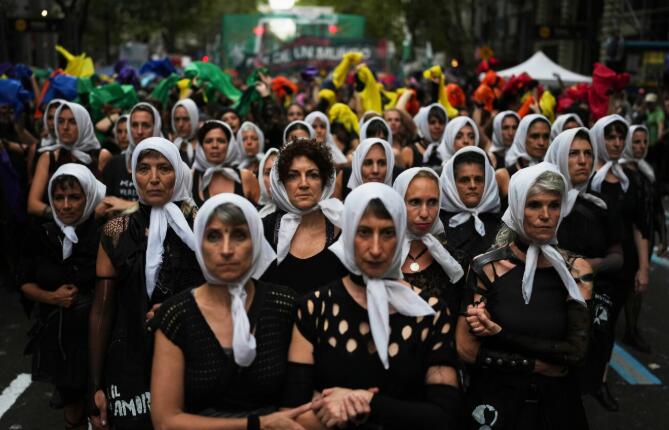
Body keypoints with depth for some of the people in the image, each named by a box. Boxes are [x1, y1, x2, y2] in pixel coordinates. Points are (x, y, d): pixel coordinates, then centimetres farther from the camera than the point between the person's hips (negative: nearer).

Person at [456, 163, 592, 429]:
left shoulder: (576, 269, -5)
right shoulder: (486, 268, -11)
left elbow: (577, 351, -13)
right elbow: (466, 350, -15)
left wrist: (500, 335, -18)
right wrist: (552, 361, -15)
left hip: (556, 402, 2)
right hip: (495, 402, -2)